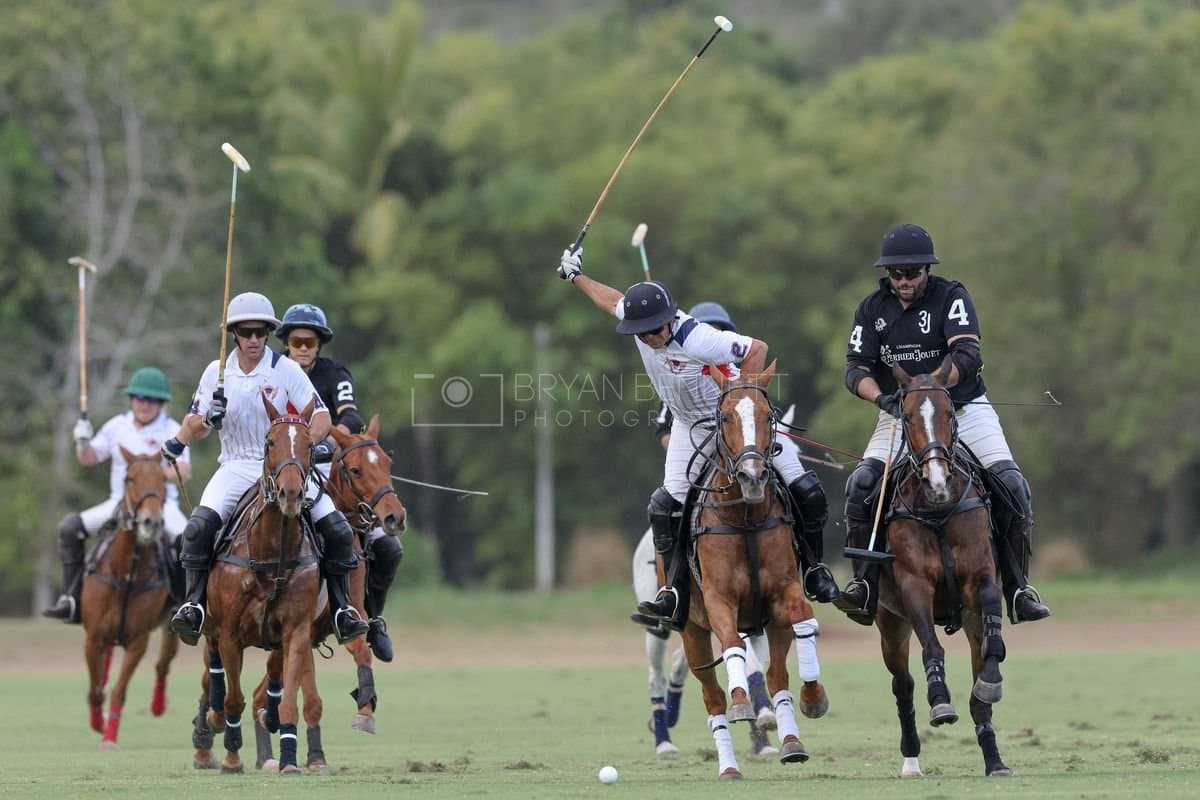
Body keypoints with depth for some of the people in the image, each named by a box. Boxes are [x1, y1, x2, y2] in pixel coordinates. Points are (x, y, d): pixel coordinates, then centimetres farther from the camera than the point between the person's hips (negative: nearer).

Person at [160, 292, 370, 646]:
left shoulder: (286, 370, -3)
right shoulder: (217, 373, 4)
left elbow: (321, 417, -5)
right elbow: (194, 427, 9)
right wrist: (208, 420, -16)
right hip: (237, 467, 1)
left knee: (337, 530, -16)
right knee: (199, 526, -26)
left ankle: (341, 609, -1)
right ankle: (194, 605, -18)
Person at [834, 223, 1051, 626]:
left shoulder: (951, 297, -9)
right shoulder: (872, 309, 1)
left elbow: (967, 355, -22)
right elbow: (856, 369, -3)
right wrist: (881, 397, -25)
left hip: (964, 407, -2)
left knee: (1011, 485, -17)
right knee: (861, 485, -20)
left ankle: (1017, 588, -6)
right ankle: (864, 582, -11)